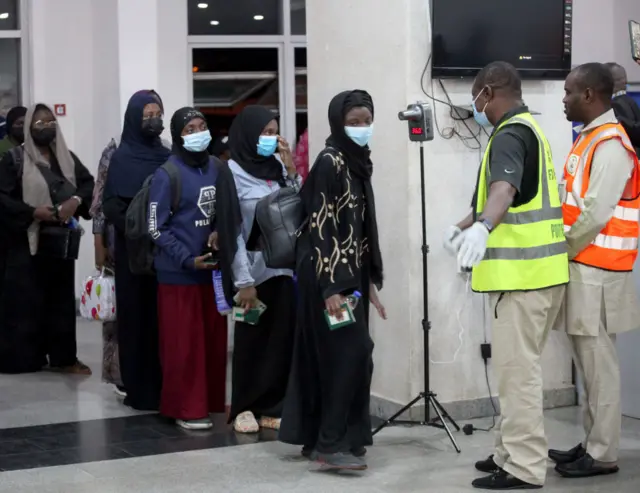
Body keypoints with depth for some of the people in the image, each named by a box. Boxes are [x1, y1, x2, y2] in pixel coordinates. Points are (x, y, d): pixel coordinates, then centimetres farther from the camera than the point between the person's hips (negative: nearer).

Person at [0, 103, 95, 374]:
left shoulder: (67, 157, 10)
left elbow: (89, 182, 9)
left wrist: (76, 201, -11)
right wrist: (32, 212, -19)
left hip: (61, 240, 4)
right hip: (27, 242, -4)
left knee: (62, 299, 6)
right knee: (26, 300, -3)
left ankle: (63, 357, 11)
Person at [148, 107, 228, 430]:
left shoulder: (217, 168, 6)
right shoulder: (166, 175, -10)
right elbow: (156, 228, -10)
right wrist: (187, 259, -16)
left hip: (212, 267, 5)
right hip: (179, 272, -5)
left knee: (214, 340, 9)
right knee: (183, 343, -1)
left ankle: (211, 402, 21)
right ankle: (186, 409, 8)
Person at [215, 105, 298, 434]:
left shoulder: (277, 167, 7)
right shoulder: (232, 172, -7)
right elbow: (230, 230, -10)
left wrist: (292, 173, -3)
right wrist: (243, 281, -14)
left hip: (282, 268, 5)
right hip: (253, 271, -4)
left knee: (281, 338, 5)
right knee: (250, 340, 5)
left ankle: (272, 407, 15)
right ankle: (244, 408, 16)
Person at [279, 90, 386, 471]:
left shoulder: (358, 162, 12)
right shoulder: (330, 162, -14)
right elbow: (321, 227, -18)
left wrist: (371, 282, 16)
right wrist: (331, 288, -22)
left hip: (351, 274, 8)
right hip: (329, 275, -8)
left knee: (329, 355, 10)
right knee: (352, 352, -10)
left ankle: (316, 438, 17)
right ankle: (333, 442, -4)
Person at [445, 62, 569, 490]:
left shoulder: (510, 135, -14)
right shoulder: (529, 130, 20)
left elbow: (505, 187, -34)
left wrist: (482, 228, -51)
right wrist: (465, 225, 44)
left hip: (523, 271, -10)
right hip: (534, 267, 10)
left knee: (518, 369, -7)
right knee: (518, 366, 16)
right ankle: (513, 453, 24)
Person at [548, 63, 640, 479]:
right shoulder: (590, 138, 16)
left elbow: (597, 213, -20)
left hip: (596, 269, -10)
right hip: (582, 265, 10)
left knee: (598, 360, -4)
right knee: (588, 358, 13)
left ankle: (603, 455, 2)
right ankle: (593, 444, 21)